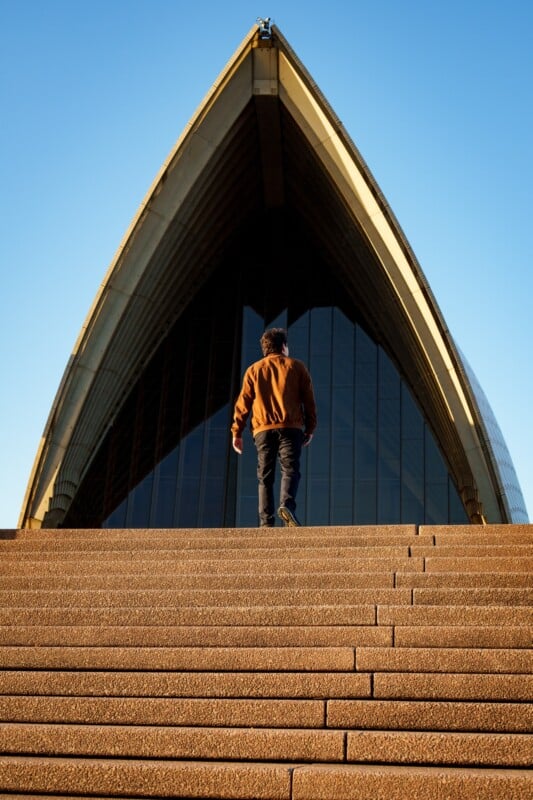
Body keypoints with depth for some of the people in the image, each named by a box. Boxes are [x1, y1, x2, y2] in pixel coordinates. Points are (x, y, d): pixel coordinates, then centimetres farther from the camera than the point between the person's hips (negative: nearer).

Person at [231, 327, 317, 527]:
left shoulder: (253, 370, 14)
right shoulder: (296, 367, 11)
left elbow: (243, 402, 9)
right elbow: (309, 400, 7)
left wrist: (237, 432, 10)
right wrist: (310, 428, 13)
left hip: (263, 429, 2)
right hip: (291, 427, -2)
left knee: (265, 476, 4)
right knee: (290, 470, -5)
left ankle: (266, 521, -3)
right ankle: (287, 505, -31)